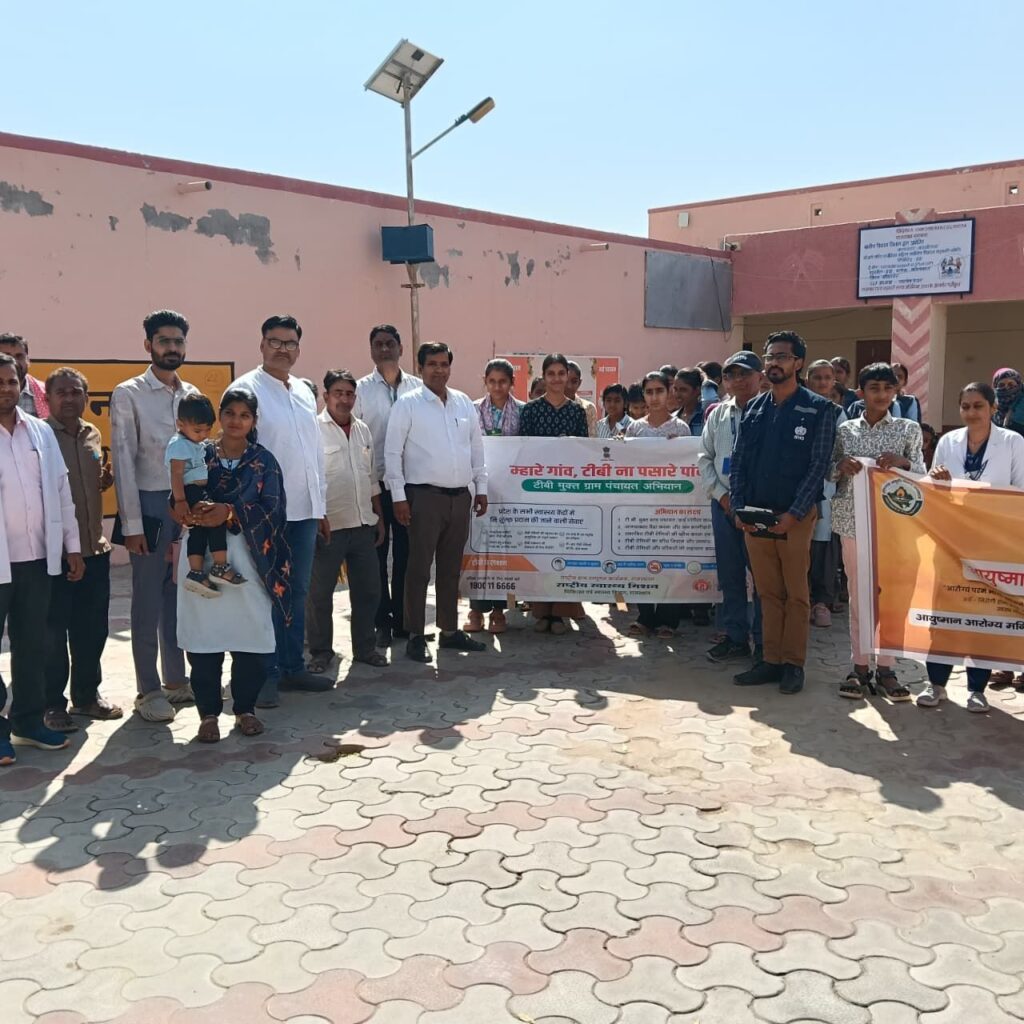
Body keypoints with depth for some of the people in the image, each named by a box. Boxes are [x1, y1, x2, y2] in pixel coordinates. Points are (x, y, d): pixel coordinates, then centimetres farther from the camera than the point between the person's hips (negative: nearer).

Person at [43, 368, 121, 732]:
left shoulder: (92, 435, 11)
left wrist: (107, 478, 3)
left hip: (94, 547, 6)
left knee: (92, 628, 13)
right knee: (53, 630, 5)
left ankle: (86, 694, 28)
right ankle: (53, 703, 16)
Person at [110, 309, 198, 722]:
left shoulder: (192, 395, 11)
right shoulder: (129, 395, -3)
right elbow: (124, 462, -7)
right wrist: (131, 524, -12)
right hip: (151, 505, -5)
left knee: (179, 595, 12)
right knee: (148, 598, 2)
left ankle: (176, 679, 23)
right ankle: (149, 690, 11)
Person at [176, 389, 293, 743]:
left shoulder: (264, 461, 6)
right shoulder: (200, 454, 8)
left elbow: (268, 508, -5)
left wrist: (229, 512, -19)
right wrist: (193, 512, -19)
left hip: (247, 555, 0)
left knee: (250, 632, -1)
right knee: (205, 633, 0)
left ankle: (245, 708, 16)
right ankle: (209, 712, 12)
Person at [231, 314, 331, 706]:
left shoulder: (304, 391, 15)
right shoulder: (247, 388, -5)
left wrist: (321, 507, 16)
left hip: (304, 510, 6)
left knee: (297, 593, 12)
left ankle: (293, 666, 22)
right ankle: (266, 674, 10)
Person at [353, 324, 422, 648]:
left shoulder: (418, 388, 5)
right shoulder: (361, 389, 1)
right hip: (374, 484, -1)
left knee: (405, 553, 8)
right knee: (377, 554, 5)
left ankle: (403, 620, 18)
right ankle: (381, 622, 14)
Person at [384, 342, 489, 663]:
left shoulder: (465, 403, 10)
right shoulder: (407, 404, -4)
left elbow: (477, 448, 15)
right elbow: (393, 452, -6)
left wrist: (481, 488, 11)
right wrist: (399, 496, -11)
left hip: (461, 496, 5)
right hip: (425, 496, -5)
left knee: (451, 568, 13)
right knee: (420, 568, -1)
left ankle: (450, 630, 22)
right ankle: (416, 636, 7)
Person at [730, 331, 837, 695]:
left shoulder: (817, 409, -2)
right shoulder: (753, 409, 11)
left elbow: (818, 466, -8)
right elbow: (738, 462, 10)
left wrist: (793, 514, -15)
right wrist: (739, 508, -2)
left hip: (795, 517, -4)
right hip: (754, 517, 4)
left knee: (796, 593, 4)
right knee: (768, 592, 10)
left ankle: (793, 664, 13)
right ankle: (771, 660, 18)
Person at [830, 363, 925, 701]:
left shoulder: (908, 429, 4)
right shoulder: (845, 429, 6)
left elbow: (922, 474, 3)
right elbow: (829, 473, 9)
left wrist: (902, 462, -17)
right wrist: (841, 465, -13)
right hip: (853, 520, 1)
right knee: (858, 593, 6)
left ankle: (886, 667, 12)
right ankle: (860, 665, 14)